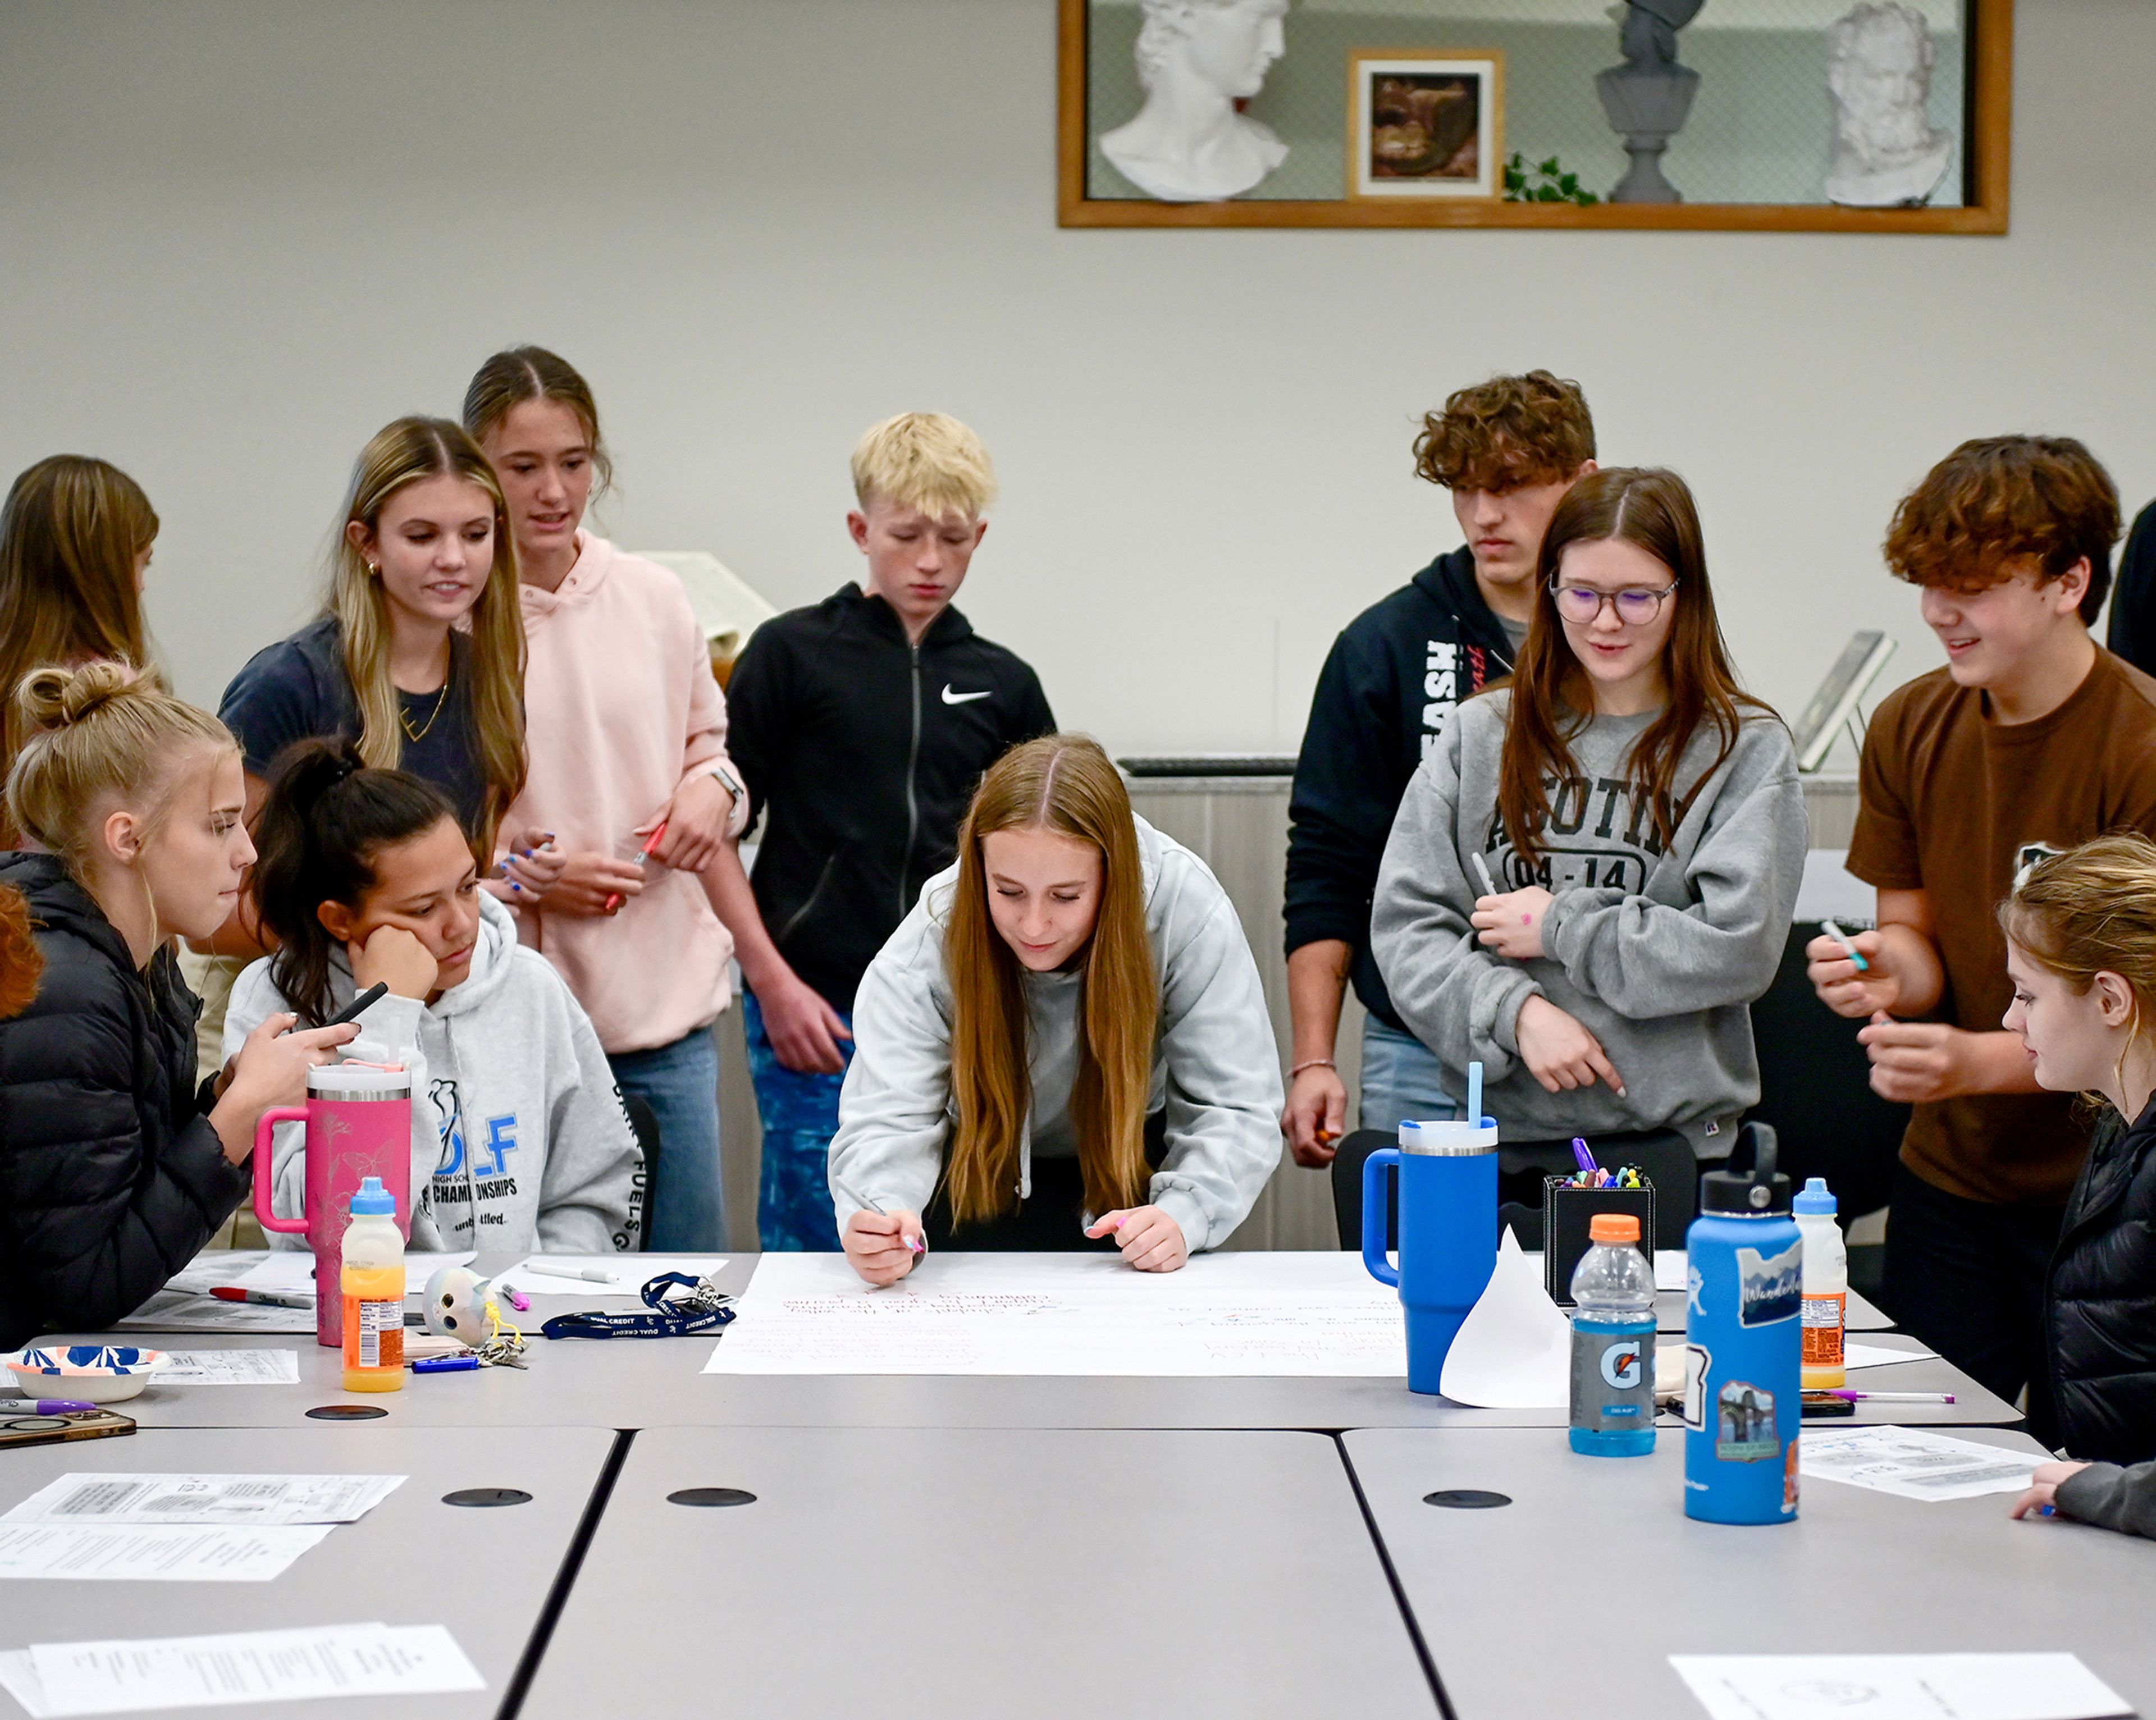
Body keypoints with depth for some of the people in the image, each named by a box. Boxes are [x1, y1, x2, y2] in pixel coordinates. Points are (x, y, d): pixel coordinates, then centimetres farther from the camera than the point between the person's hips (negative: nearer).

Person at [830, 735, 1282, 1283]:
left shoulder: (1188, 913, -27)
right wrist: (882, 1214, -53)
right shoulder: (926, 948, -25)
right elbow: (887, 1122, -30)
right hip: (981, 1172, 1)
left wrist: (1183, 1213, -41)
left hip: (1132, 1174, -1)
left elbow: (1234, 1111, -22)